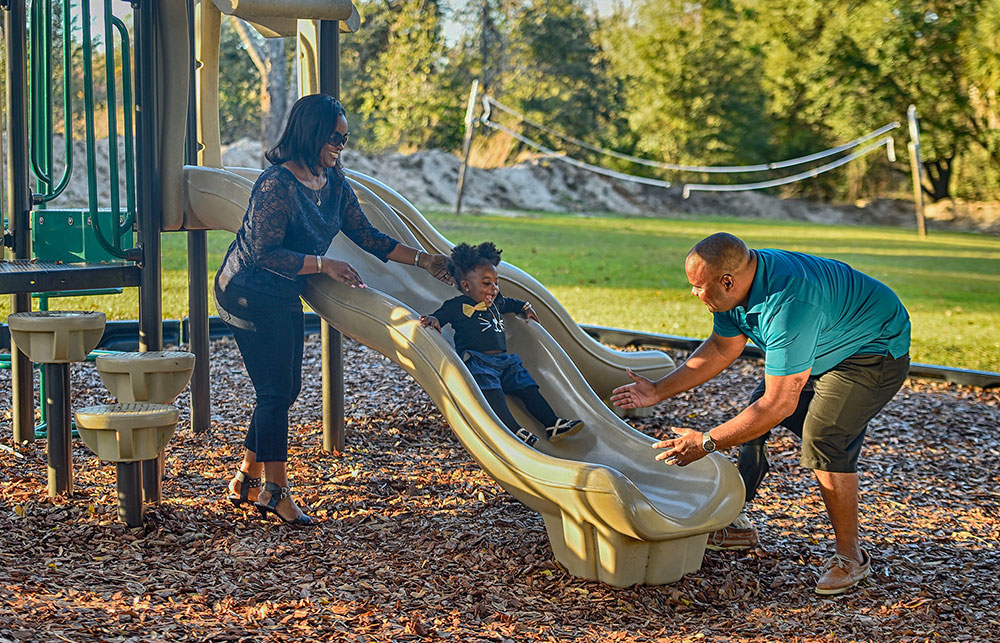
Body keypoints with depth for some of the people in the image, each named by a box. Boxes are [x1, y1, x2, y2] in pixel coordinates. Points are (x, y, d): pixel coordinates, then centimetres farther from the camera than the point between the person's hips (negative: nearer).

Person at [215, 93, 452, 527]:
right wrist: (325, 265, -27)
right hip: (250, 294, -9)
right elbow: (264, 253, -25)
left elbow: (365, 235, 8)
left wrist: (421, 260, 4)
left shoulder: (332, 181, 3)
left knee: (284, 390, 12)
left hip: (284, 297, 9)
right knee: (276, 390, -6)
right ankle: (276, 492, 5)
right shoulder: (277, 184, -23)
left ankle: (246, 483, 24)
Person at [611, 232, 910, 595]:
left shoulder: (787, 304, -38)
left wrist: (706, 442, -30)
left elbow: (780, 404, -36)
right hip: (822, 348, 9)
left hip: (877, 350, -9)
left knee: (822, 437, -24)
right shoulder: (740, 285, -11)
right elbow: (722, 349, 6)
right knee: (753, 420, 9)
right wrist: (658, 391, 3)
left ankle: (850, 555, -7)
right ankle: (732, 524, 24)